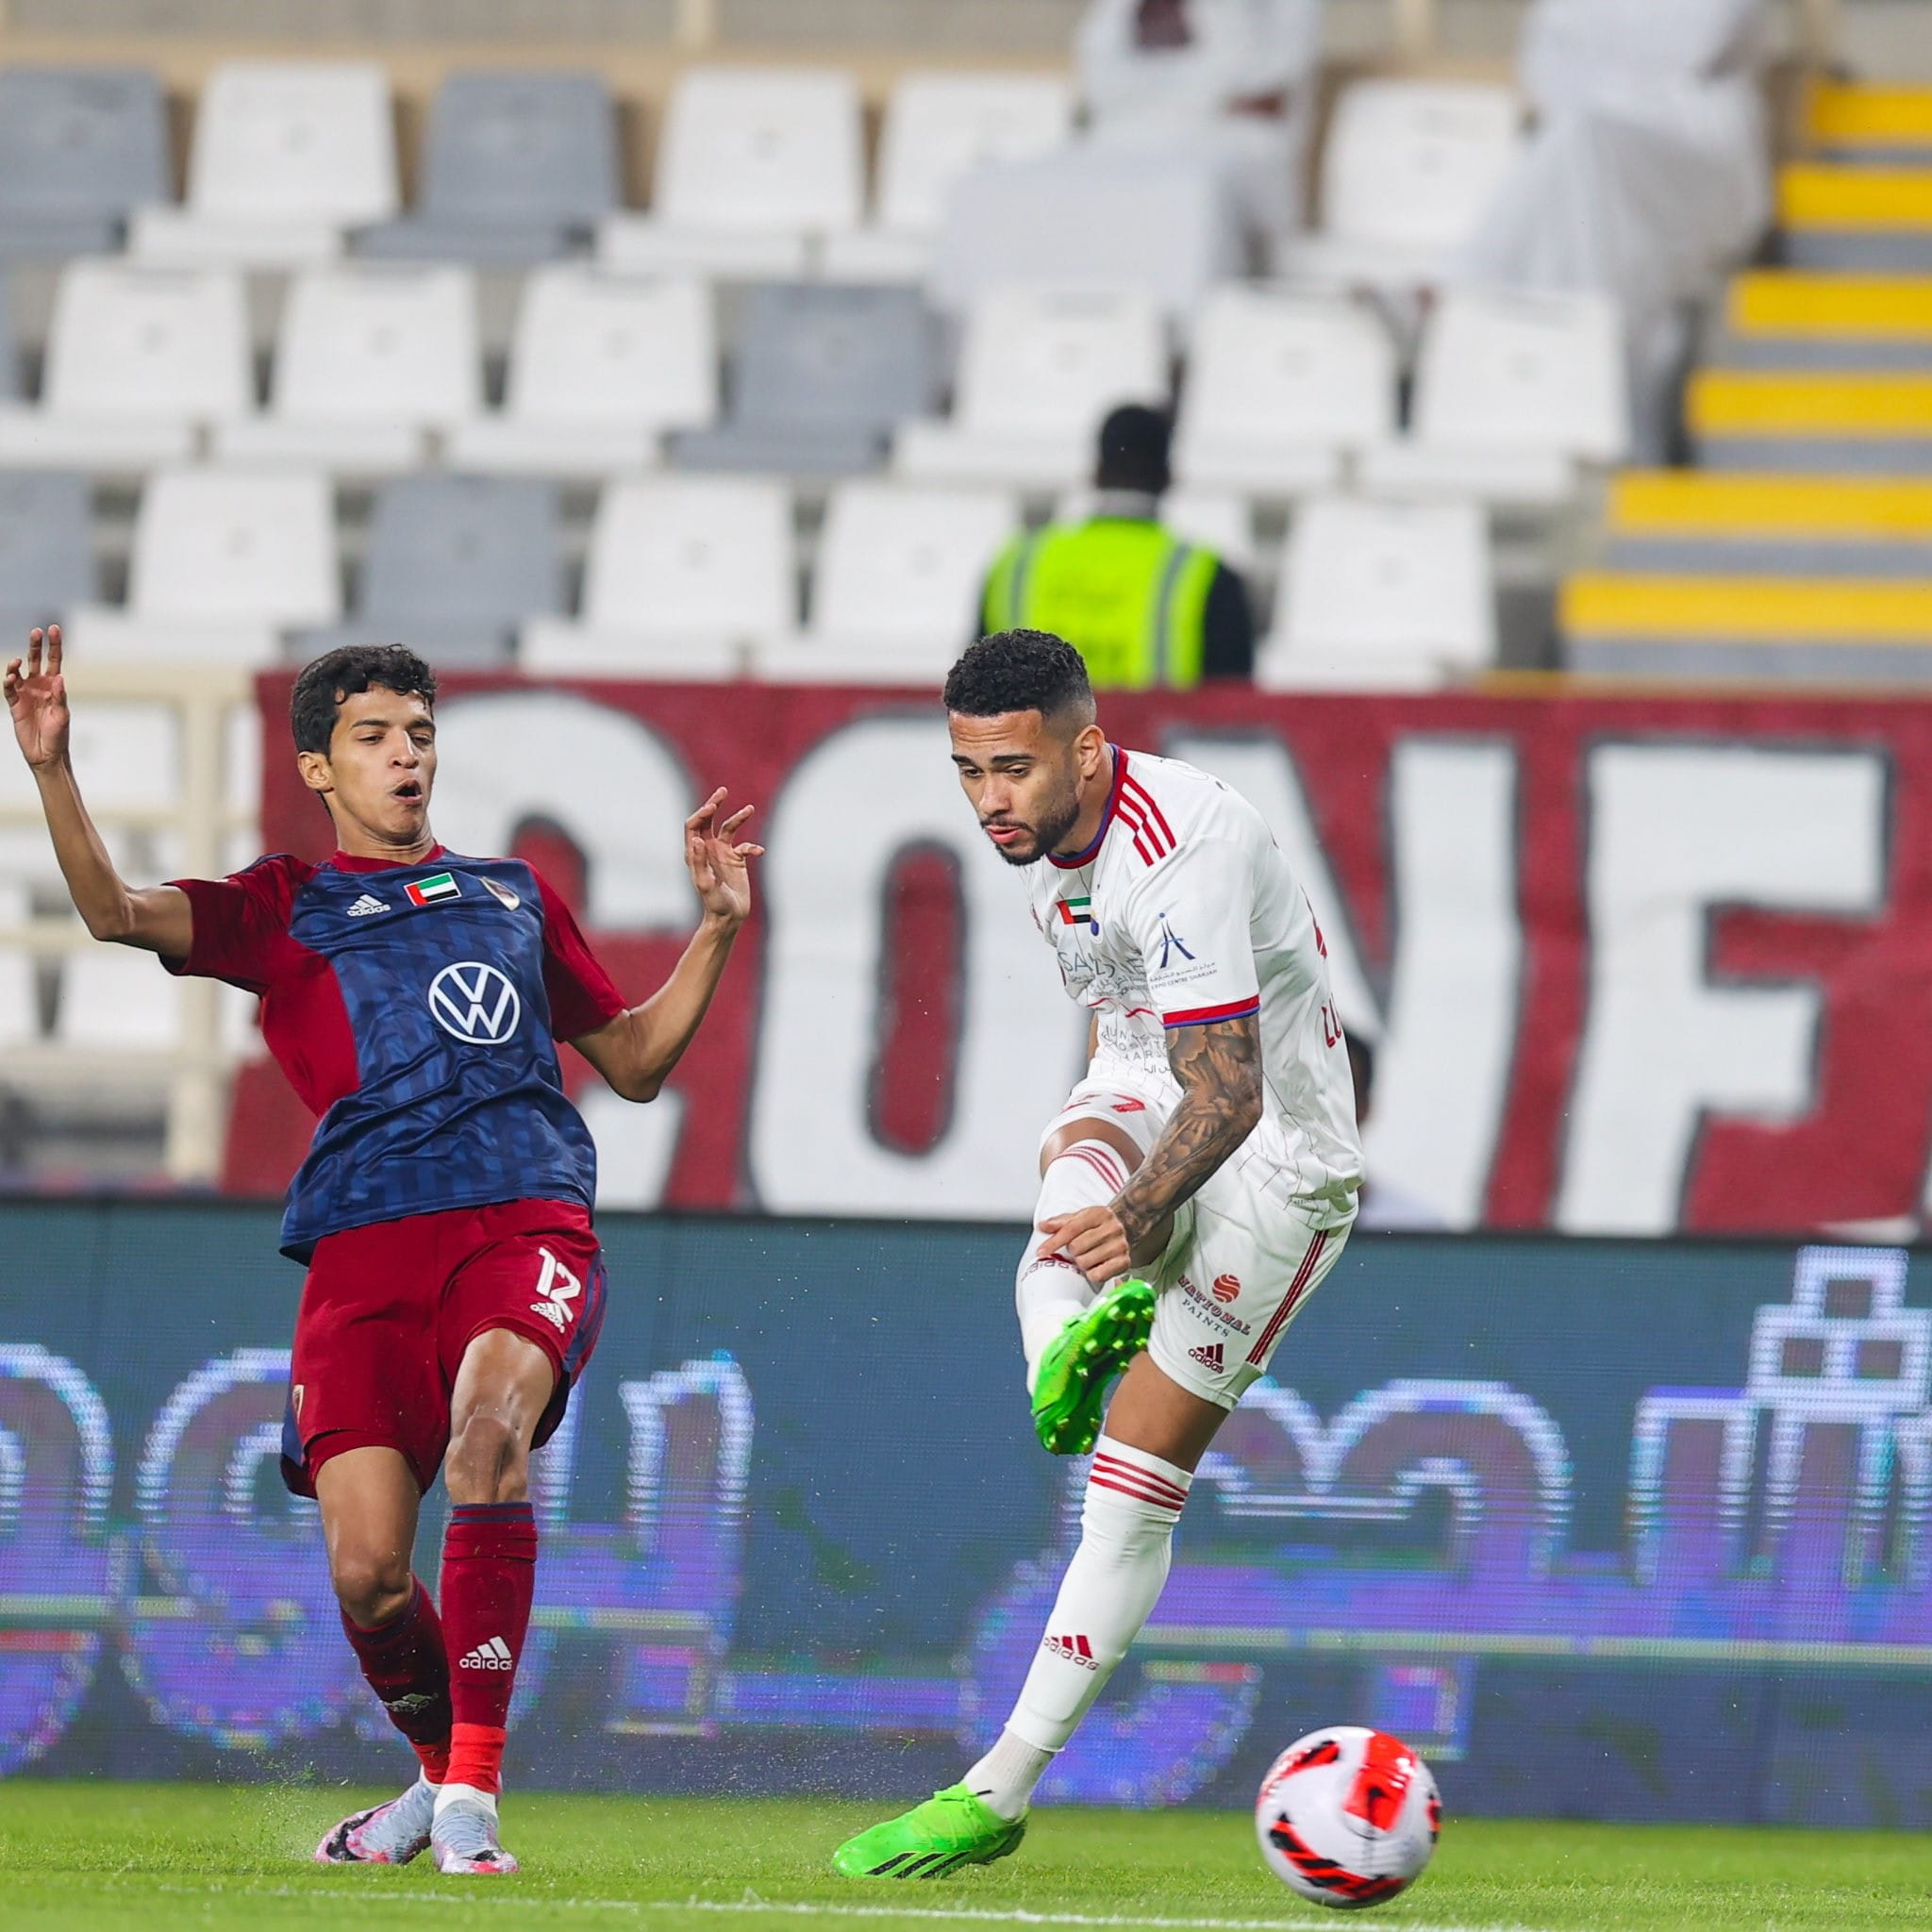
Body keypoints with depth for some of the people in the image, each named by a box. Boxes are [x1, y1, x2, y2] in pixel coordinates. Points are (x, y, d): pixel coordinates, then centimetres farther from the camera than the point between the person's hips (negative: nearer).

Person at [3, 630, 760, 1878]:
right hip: (366, 1246, 0)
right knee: (367, 1572, -13)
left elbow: (635, 1063, 35)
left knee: (490, 1417, -33)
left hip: (529, 1220, 0)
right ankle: (442, 1770, 20)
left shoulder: (515, 894, 28)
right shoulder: (286, 906, 19)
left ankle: (472, 1791, -27)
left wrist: (718, 925, 24)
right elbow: (117, 914, 1)